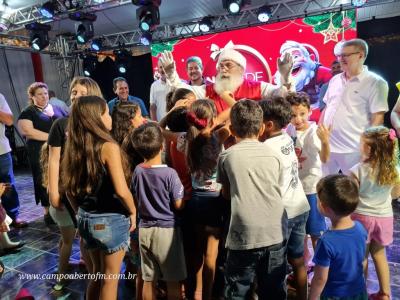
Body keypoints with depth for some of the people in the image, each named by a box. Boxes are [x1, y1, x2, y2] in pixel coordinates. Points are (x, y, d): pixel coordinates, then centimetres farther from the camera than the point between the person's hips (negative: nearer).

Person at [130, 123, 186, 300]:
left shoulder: (137, 171, -4)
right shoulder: (169, 173, -18)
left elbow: (136, 198, 7)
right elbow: (178, 205, -13)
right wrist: (186, 196, 4)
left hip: (144, 229, 5)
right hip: (167, 229, -5)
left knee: (148, 280, 16)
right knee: (173, 282, 10)